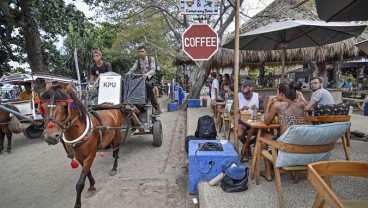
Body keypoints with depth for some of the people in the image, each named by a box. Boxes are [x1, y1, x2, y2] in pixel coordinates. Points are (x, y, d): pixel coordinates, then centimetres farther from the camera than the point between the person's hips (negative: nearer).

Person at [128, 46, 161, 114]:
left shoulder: (151, 59, -3)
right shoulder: (138, 61, 10)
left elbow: (153, 70, -16)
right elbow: (132, 70, 3)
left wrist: (147, 74, -35)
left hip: (150, 78, -4)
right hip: (142, 79, 4)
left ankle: (157, 108, -21)